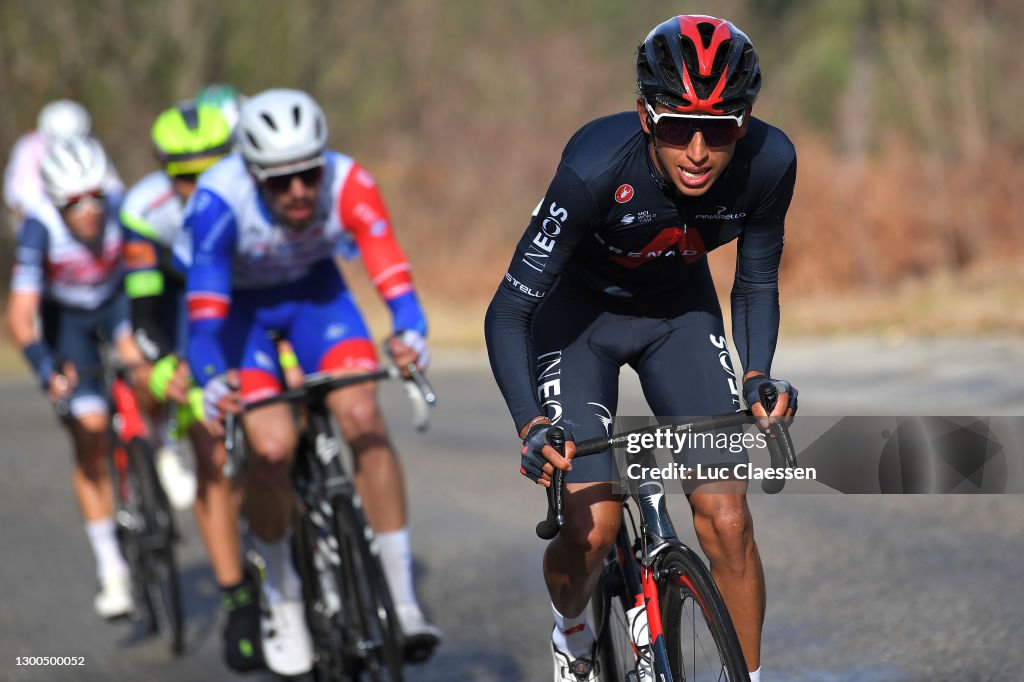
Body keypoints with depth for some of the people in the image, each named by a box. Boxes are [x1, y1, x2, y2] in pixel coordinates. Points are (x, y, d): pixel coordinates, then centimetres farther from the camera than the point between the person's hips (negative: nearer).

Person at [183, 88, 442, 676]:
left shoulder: (349, 183, -31)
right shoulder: (220, 201, -36)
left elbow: (390, 266, -40)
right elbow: (205, 304, -41)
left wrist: (410, 332, -60)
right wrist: (212, 380, -59)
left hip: (313, 287, 2)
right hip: (240, 302, -2)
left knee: (364, 417, -21)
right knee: (272, 446, -20)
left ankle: (402, 599, -13)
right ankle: (283, 599, 6)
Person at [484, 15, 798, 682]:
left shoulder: (769, 161, -26)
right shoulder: (596, 167, -36)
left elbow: (756, 284, -7)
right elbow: (508, 312, -31)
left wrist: (758, 375, -24)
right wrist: (532, 426, -45)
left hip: (681, 310, 3)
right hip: (579, 310, -3)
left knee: (727, 520, -10)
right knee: (593, 528, -13)